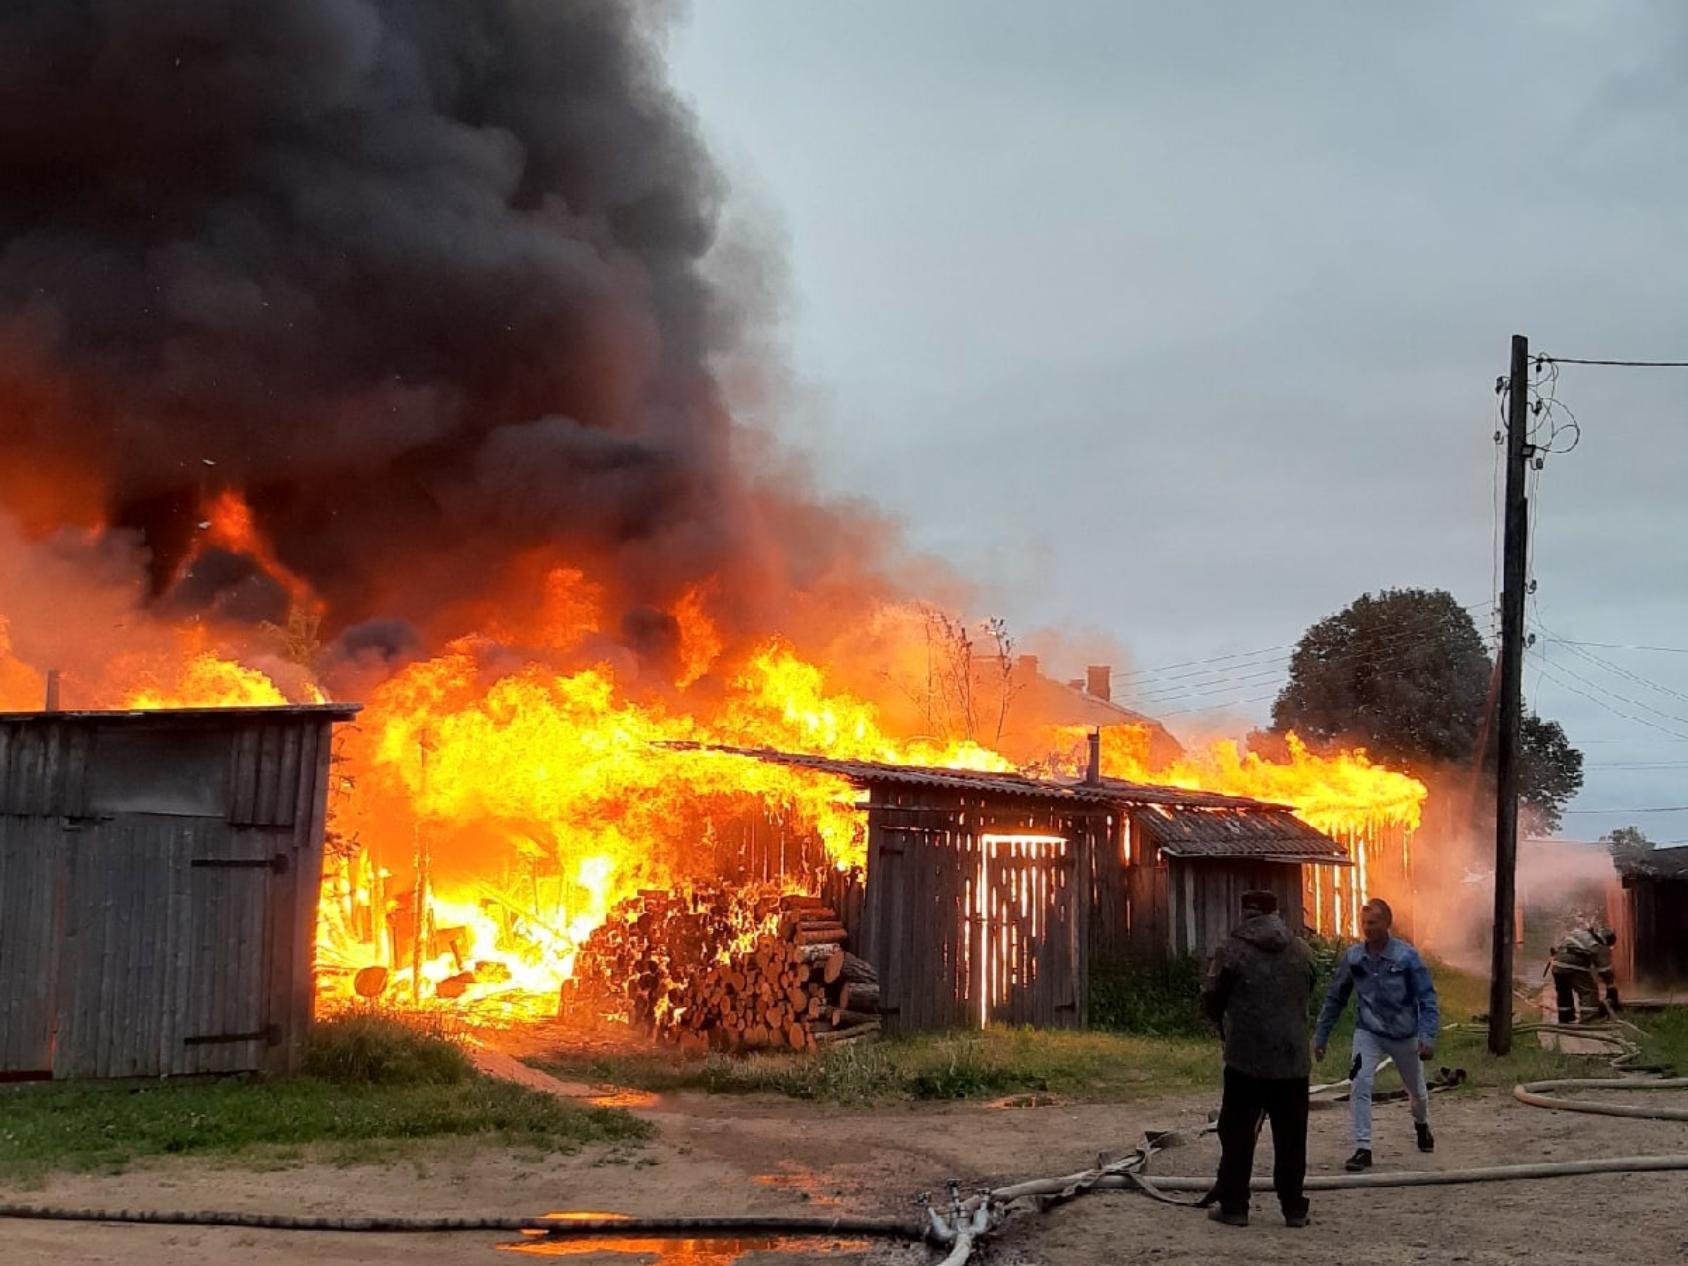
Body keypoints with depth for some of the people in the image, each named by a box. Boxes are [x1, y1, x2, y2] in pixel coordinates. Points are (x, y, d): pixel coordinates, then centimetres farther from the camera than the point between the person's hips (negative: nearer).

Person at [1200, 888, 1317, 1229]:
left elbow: (1212, 1001, -1)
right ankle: (1294, 1209, 12)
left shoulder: (1233, 949, -8)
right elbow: (1307, 1001, 15)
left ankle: (1233, 1206, 8)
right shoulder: (1301, 951, 5)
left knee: (1238, 1135, 6)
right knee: (1291, 1137, 9)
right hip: (1292, 1060, 3)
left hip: (1246, 1059, -3)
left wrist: (1226, 1025, 20)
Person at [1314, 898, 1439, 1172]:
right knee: (1360, 1086, -19)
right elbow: (1335, 999, 2)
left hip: (1404, 1034, -1)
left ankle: (1422, 1124, 52)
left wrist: (1428, 1036, -25)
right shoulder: (1352, 957, -9)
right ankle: (1363, 1149, -14)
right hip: (1368, 1032, 1)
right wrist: (1320, 1036, 4)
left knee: (1416, 1090, 19)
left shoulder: (1406, 956, -17)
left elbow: (1427, 998, -14)